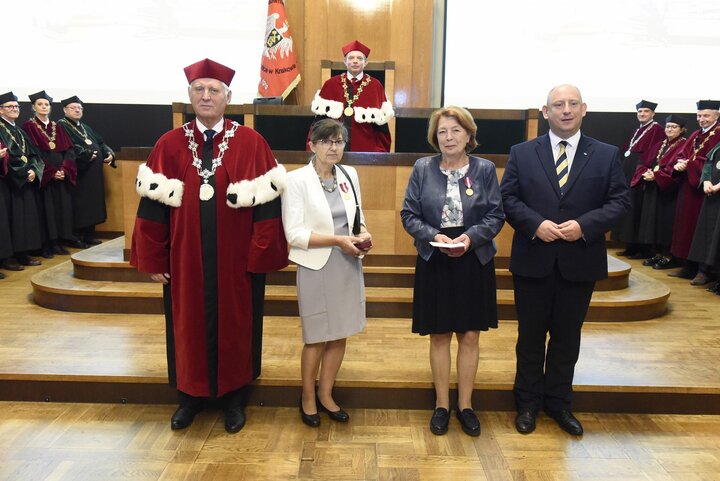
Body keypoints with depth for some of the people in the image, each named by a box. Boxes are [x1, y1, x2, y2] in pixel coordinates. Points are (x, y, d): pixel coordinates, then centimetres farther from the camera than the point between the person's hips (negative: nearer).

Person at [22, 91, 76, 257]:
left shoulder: (56, 127, 15)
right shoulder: (29, 126, 0)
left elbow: (69, 149, 7)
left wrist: (64, 169, -10)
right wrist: (51, 171, -17)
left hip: (62, 174, 5)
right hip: (43, 176, -5)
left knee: (62, 207, 3)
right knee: (46, 209, -5)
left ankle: (58, 243, 10)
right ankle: (46, 245, 1)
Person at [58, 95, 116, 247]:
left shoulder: (86, 127, 23)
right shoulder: (61, 126, -3)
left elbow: (100, 143, 17)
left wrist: (109, 153, -1)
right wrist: (87, 154, -23)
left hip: (93, 172, 8)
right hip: (78, 172, -8)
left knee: (92, 203, 9)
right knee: (78, 205, -6)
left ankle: (89, 235, 16)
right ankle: (75, 237, 1)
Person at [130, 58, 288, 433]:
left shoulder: (251, 143, -4)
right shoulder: (169, 145, 1)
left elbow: (267, 202, -6)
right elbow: (152, 204, 1)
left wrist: (262, 254, -10)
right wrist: (153, 259, -2)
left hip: (236, 260, -1)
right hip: (185, 259, 2)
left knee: (235, 325, 11)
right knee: (189, 325, 14)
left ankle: (233, 396, 31)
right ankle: (191, 394, 35)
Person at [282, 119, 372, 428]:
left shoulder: (350, 175, 6)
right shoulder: (297, 180, -10)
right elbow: (294, 234, -14)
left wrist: (363, 234, -4)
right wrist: (338, 240, -21)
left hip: (348, 265, 5)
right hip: (316, 267, -5)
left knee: (339, 335, 13)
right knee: (316, 339, 7)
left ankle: (326, 395, 33)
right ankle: (308, 399, 30)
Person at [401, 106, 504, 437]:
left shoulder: (485, 169, 1)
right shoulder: (422, 168, 1)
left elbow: (496, 215, 0)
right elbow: (409, 215, 0)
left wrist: (470, 237, -17)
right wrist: (435, 236, -16)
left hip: (474, 262, 0)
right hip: (434, 263, 0)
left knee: (470, 336, 7)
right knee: (439, 335, 8)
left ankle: (465, 405, 24)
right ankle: (442, 405, 24)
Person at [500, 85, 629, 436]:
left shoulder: (606, 155, 3)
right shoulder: (522, 153, 3)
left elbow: (620, 201, 0)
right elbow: (507, 198, -1)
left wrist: (584, 225, -16)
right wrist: (535, 224, -17)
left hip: (580, 262, 1)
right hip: (532, 261, 0)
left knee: (567, 336, 12)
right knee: (530, 335, 11)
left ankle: (559, 403, 30)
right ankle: (528, 403, 27)